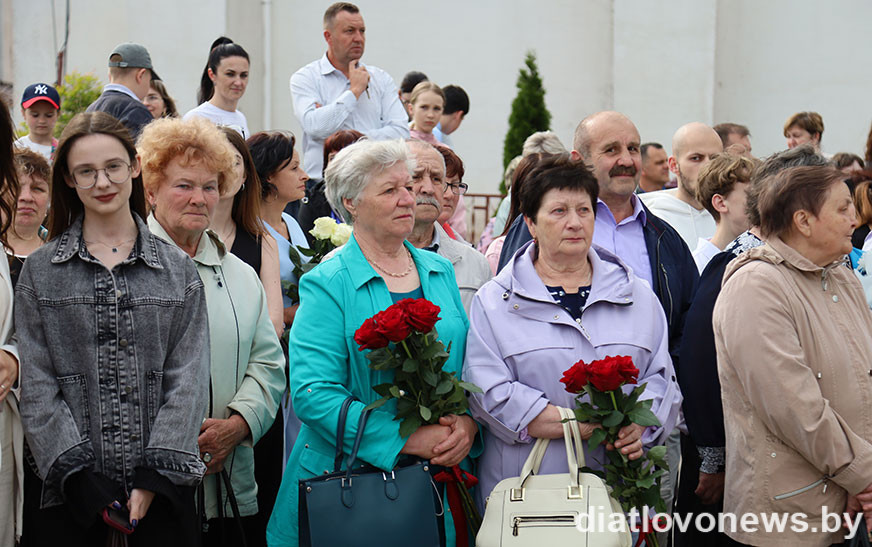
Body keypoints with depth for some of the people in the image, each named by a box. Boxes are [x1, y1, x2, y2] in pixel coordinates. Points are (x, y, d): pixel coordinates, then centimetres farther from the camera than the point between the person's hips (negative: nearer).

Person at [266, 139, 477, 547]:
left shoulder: (439, 271, 11)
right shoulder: (326, 284, -7)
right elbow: (313, 394, -16)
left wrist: (467, 422, -8)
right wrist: (410, 440, -20)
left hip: (440, 481, 5)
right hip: (347, 484, -4)